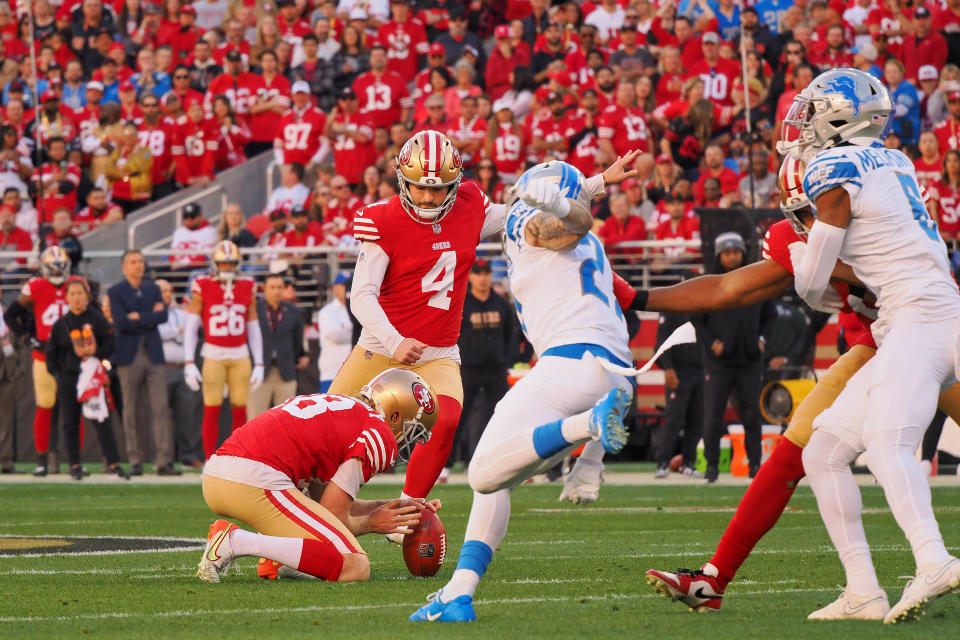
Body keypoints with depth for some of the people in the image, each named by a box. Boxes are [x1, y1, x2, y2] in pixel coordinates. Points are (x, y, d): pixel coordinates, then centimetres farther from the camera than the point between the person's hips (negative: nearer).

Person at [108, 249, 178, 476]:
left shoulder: (153, 289, 14)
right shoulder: (115, 292, 3)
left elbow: (163, 315, -1)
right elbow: (121, 322, -12)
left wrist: (139, 317, -9)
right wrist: (151, 317, -6)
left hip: (153, 354, 3)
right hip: (129, 355, -2)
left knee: (161, 408, -5)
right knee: (130, 411, 0)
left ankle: (164, 462, -6)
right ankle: (135, 462, 6)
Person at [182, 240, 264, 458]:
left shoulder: (247, 288, 7)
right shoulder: (203, 287, -1)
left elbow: (254, 329, 12)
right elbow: (190, 328, -1)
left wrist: (259, 364, 8)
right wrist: (189, 363, -8)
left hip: (240, 356, 3)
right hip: (213, 356, -3)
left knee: (240, 411, 2)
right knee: (212, 411, -4)